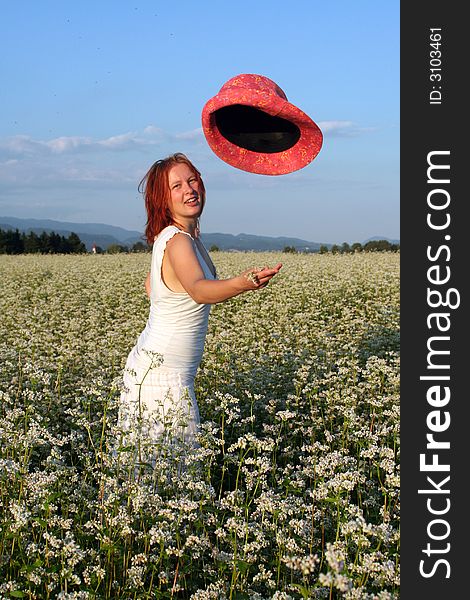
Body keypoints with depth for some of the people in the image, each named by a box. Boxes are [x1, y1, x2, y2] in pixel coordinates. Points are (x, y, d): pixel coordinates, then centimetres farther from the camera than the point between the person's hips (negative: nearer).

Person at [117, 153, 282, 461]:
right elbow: (199, 290, -42)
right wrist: (242, 283, -58)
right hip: (162, 374, -9)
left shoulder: (188, 234, 9)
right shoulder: (178, 241, -21)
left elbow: (151, 286, 24)